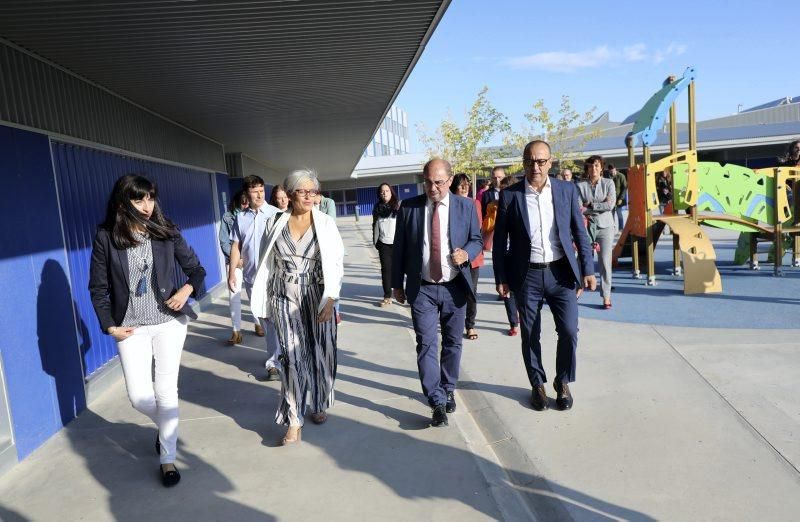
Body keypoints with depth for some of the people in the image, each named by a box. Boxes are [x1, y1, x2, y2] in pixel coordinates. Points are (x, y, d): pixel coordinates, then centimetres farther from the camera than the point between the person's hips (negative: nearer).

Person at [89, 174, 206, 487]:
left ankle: (168, 459, 19)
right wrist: (110, 327, -4)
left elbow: (196, 269, 5)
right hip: (131, 328, 0)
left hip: (169, 322, 0)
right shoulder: (106, 238, -6)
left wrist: (187, 290, -14)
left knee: (166, 392, 2)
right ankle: (165, 425, 36)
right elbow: (98, 288, 0)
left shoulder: (166, 232, -3)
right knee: (139, 397, 1)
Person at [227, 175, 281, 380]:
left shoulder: (275, 214, -5)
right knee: (261, 316, 14)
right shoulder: (241, 218, 6)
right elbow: (236, 247, 10)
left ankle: (272, 362, 4)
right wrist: (231, 273, 7)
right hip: (250, 276, 4)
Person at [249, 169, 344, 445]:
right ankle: (294, 419, 7)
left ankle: (317, 404, 31)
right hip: (286, 298, 0)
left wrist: (330, 300, -15)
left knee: (320, 352, 9)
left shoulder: (326, 223, -3)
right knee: (292, 356, -1)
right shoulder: (276, 223, 1)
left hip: (317, 296, 0)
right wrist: (267, 302, 6)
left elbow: (337, 263, -5)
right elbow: (267, 265, 7)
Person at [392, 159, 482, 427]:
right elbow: (399, 248, 3)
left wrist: (467, 252, -16)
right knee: (426, 345, -5)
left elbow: (476, 239, 7)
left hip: (455, 287, 1)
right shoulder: (409, 207, -2)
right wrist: (397, 283, 4)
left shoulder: (466, 206, -1)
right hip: (422, 289, -1)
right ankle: (438, 402, 4)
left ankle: (448, 390, 33)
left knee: (452, 343, 13)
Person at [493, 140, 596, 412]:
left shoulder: (567, 190, 2)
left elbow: (580, 232, 5)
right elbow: (500, 240, 2)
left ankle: (563, 383, 23)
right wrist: (501, 278, -1)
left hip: (561, 272, 1)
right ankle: (538, 385, 28)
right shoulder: (510, 195, -2)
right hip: (527, 276, 0)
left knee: (569, 331, -1)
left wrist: (588, 270, 1)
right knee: (530, 336, 8)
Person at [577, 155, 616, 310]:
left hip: (605, 227, 0)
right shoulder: (580, 186, 0)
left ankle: (606, 297, 6)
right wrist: (600, 206, -10)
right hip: (587, 226, 0)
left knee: (605, 262, -1)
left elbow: (611, 204, -10)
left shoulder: (608, 183, 3)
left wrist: (590, 205, -8)